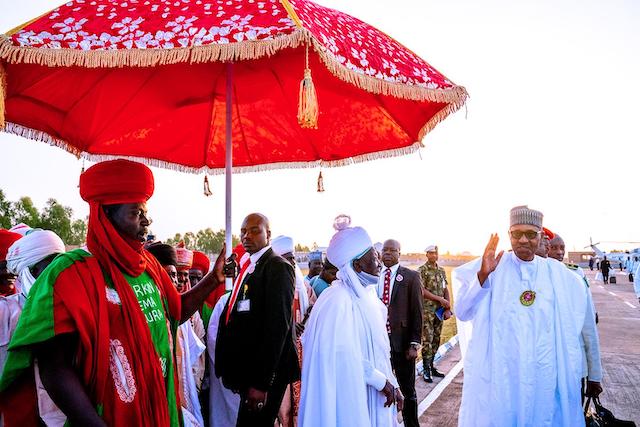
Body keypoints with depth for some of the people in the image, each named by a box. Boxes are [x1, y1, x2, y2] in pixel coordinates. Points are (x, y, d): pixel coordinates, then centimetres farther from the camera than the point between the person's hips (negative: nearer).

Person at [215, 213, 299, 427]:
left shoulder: (278, 267, -12)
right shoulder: (248, 268, 14)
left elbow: (278, 325, -19)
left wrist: (262, 382, -22)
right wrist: (235, 373, 11)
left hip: (264, 374, -8)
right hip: (247, 370, 8)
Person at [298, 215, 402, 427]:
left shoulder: (366, 292, 6)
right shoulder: (339, 299, -21)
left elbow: (377, 348, 9)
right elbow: (345, 354, -23)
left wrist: (391, 383, 6)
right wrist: (381, 381, -16)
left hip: (373, 392, 8)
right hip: (352, 394, -8)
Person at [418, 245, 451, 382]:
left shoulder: (441, 271, 12)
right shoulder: (422, 270, -7)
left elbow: (445, 290, 11)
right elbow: (422, 291, -13)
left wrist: (448, 308, 1)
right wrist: (440, 299, -13)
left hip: (439, 310, 6)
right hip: (427, 310, -6)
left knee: (436, 339, 10)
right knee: (427, 340, -5)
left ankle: (431, 366, 21)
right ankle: (426, 370, 4)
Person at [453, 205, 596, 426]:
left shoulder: (557, 273, 4)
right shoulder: (490, 266, -6)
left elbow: (569, 329, 16)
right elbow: (462, 313, -13)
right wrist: (482, 275, -25)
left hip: (543, 373, 3)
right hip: (496, 373, -2)